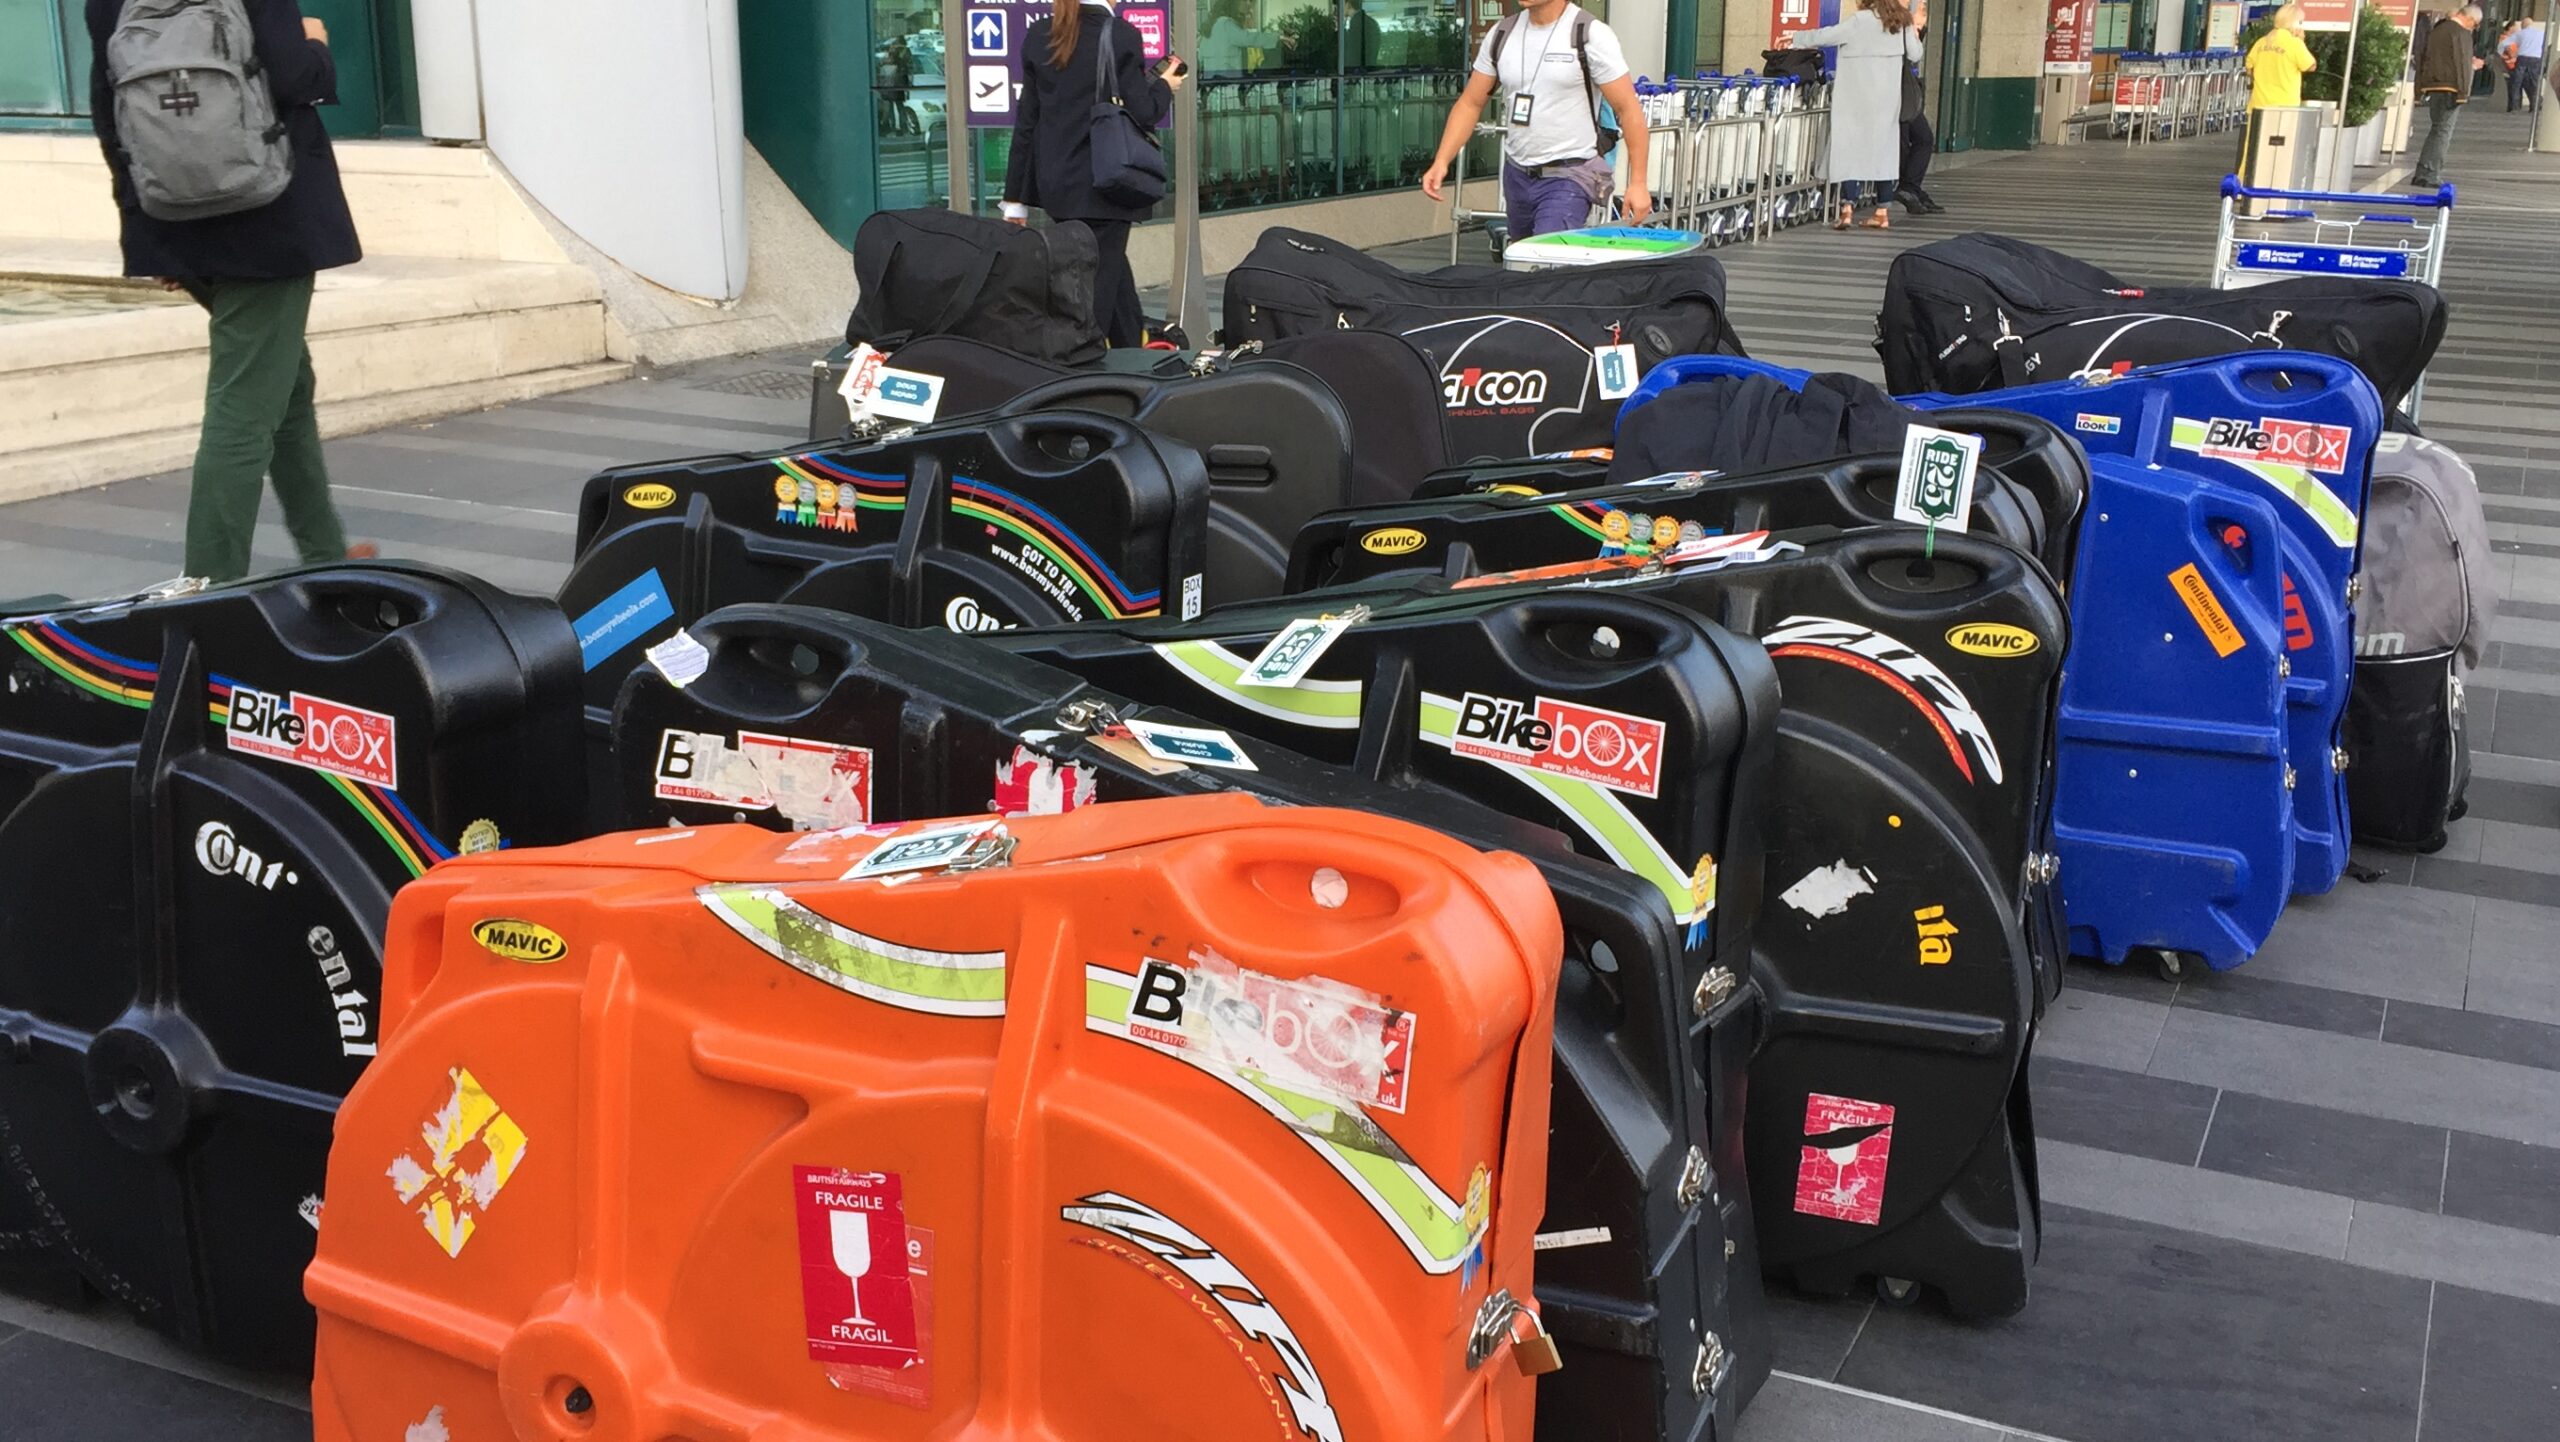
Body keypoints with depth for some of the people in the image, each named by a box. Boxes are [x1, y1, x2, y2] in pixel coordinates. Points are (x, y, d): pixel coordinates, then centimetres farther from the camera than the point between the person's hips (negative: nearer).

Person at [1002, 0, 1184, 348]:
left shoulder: (1038, 35, 4)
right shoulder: (1121, 35, -12)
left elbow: (1026, 119, 6)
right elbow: (1140, 113, -11)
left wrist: (1016, 196, 9)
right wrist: (1164, 87, 11)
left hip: (1055, 184, 6)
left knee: (1110, 265, 21)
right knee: (1098, 282, 0)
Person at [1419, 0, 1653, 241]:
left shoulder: (1590, 35, -9)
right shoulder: (1501, 34, 6)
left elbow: (1628, 108, -9)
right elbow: (1470, 103, 9)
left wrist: (1638, 182, -14)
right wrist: (1441, 161, -4)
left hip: (1568, 177, -6)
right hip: (1517, 174, 6)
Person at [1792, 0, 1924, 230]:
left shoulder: (1860, 20, -9)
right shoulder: (1901, 21, 5)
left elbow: (1826, 36, -7)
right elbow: (1914, 56, 8)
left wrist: (1796, 38, 6)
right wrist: (1914, 30, 24)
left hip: (1859, 96, -4)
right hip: (1887, 97, 4)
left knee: (1851, 145, -3)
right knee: (1884, 147, 8)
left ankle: (1847, 209, -13)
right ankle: (1882, 212, 9)